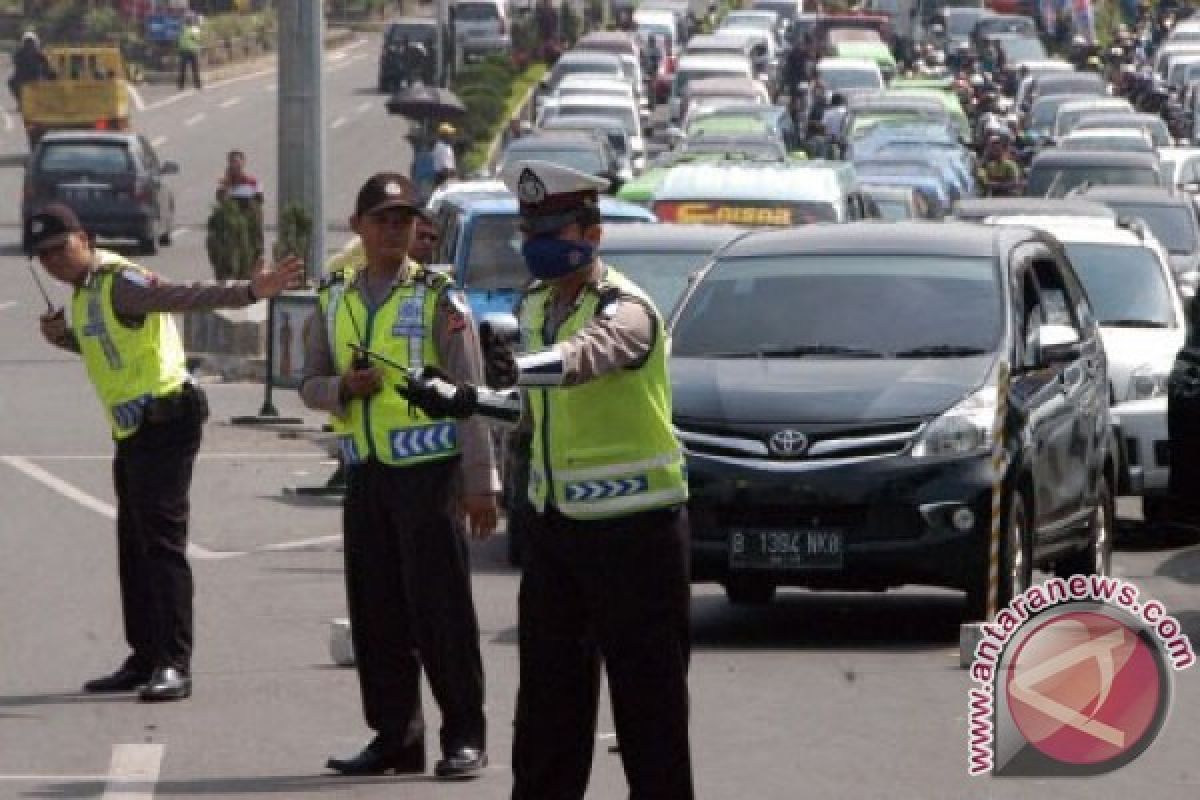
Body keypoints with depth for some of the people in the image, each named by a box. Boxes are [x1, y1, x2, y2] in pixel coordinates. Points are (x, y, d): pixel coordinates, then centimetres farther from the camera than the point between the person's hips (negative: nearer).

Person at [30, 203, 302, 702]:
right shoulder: (86, 291, 15)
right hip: (134, 433, 10)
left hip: (163, 424, -10)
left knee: (161, 544, -13)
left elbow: (183, 296, -29)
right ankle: (144, 660, 21)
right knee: (134, 548, 14)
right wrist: (63, 337, 8)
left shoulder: (118, 283, -15)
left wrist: (248, 292, -44)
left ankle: (174, 665, -15)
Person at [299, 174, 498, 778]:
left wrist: (480, 481, -9)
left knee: (440, 608, -5)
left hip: (427, 470, -5)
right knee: (376, 613, 6)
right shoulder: (334, 299, 12)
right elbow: (309, 384, 16)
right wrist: (344, 387, -8)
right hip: (365, 474, 5)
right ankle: (395, 736, 14)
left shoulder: (437, 298, -2)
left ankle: (465, 737, 1)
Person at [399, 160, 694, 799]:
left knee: (648, 696, -3)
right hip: (555, 524, 8)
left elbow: (585, 357, -39)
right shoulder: (536, 305, 10)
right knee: (548, 696, 10)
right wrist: (466, 401, 12)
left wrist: (519, 367, -58)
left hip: (633, 530, -8)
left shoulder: (624, 309, -16)